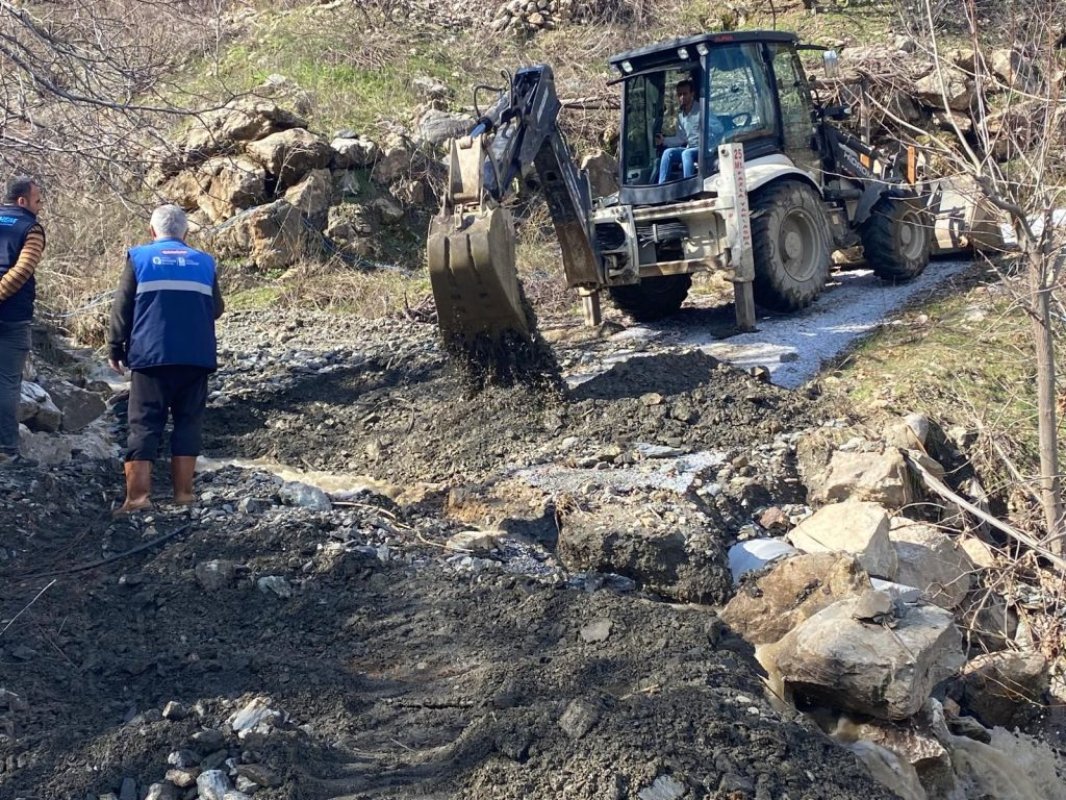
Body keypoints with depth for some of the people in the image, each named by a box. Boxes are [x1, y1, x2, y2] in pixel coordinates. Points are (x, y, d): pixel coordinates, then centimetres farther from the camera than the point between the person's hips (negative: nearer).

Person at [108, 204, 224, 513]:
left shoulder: (139, 258, 5)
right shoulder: (204, 261, 11)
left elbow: (121, 308, 2)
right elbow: (216, 308, 16)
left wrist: (115, 348, 10)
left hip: (151, 355, -2)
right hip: (196, 357, 2)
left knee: (144, 425, 0)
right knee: (188, 422, 9)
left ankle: (138, 496, -7)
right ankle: (183, 492, 6)